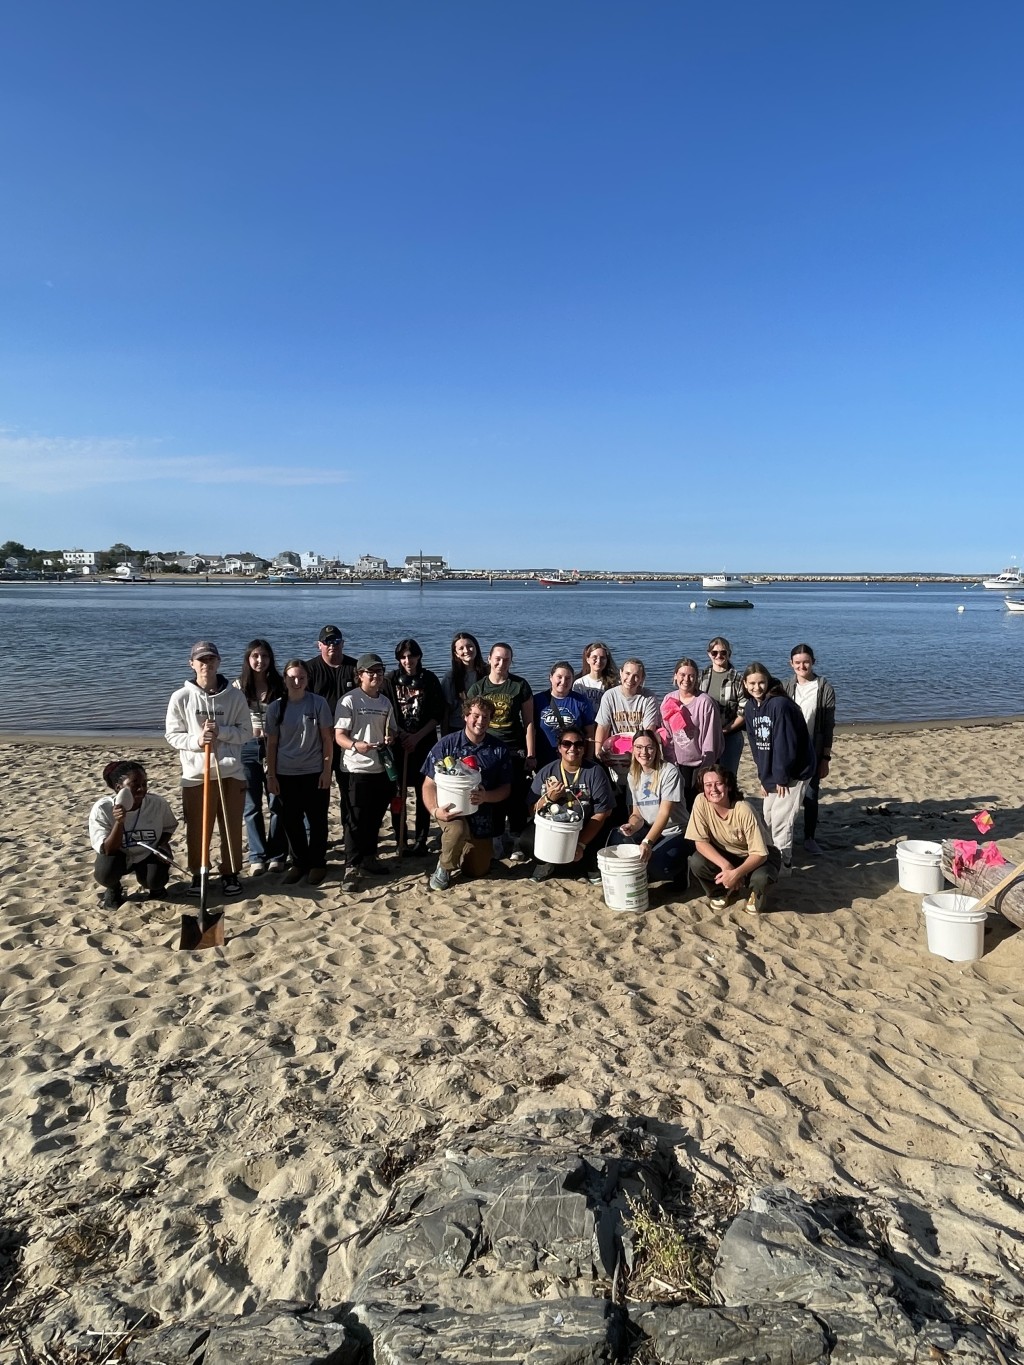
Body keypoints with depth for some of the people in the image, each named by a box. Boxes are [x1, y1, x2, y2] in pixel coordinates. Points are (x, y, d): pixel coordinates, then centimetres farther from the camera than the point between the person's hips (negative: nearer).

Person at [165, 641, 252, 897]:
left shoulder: (235, 695, -1)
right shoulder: (181, 697, -2)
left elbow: (246, 732, 1)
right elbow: (172, 735, 0)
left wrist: (221, 731, -16)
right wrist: (196, 740, -17)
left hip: (231, 772, 1)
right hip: (195, 773, 0)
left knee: (231, 827, 8)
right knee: (197, 828, 7)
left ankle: (230, 873, 23)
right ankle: (198, 874, 25)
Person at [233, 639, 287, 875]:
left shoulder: (279, 686, 1)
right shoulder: (239, 686, 2)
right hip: (247, 748, 0)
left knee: (277, 804, 5)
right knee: (251, 807, 4)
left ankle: (277, 855, 15)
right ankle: (257, 857, 13)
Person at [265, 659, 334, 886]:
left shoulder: (318, 703, -6)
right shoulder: (275, 707, 0)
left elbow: (327, 739, -3)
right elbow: (271, 743, 4)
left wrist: (327, 770, -6)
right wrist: (271, 775, 1)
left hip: (314, 772, -2)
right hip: (286, 774, 2)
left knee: (317, 820, 6)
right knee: (291, 821, 9)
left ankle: (317, 863, 20)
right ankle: (299, 863, 23)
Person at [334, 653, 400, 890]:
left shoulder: (385, 702, 13)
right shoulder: (349, 700, -7)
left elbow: (393, 731, 21)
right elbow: (339, 736, -11)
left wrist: (391, 737, -3)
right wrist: (355, 745, -31)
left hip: (383, 767, 6)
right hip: (358, 768, -6)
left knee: (375, 816, 15)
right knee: (357, 818, -6)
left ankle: (369, 856, 30)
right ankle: (352, 867, -2)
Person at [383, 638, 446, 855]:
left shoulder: (430, 680, 0)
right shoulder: (391, 680, 0)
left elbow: (439, 715, -1)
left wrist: (417, 736, -9)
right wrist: (399, 735, -12)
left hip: (424, 744, 0)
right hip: (397, 744, 0)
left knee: (424, 793, 3)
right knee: (397, 794, 2)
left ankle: (421, 841, 12)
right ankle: (400, 840, 13)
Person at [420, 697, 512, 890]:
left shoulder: (499, 750, -4)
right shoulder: (446, 745, -10)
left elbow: (505, 789, -1)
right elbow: (429, 784, -9)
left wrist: (486, 796, -23)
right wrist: (435, 810, -28)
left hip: (482, 817, 3)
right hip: (452, 810, -3)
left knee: (478, 871, 8)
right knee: (458, 829, -38)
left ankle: (459, 851, 42)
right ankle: (444, 867, -7)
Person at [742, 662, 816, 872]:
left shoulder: (780, 705, -23)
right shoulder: (750, 708, 2)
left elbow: (785, 744, -23)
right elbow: (755, 744, 7)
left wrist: (781, 777, -19)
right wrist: (763, 776, 4)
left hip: (794, 772, -8)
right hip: (771, 773, 8)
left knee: (780, 820, -6)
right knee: (768, 818, 15)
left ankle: (783, 865, 8)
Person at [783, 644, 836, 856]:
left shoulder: (824, 689, -5)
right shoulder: (787, 687, 1)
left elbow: (828, 727, -4)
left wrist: (826, 758, -6)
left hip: (813, 753, -1)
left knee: (811, 796, 8)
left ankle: (809, 837, 24)